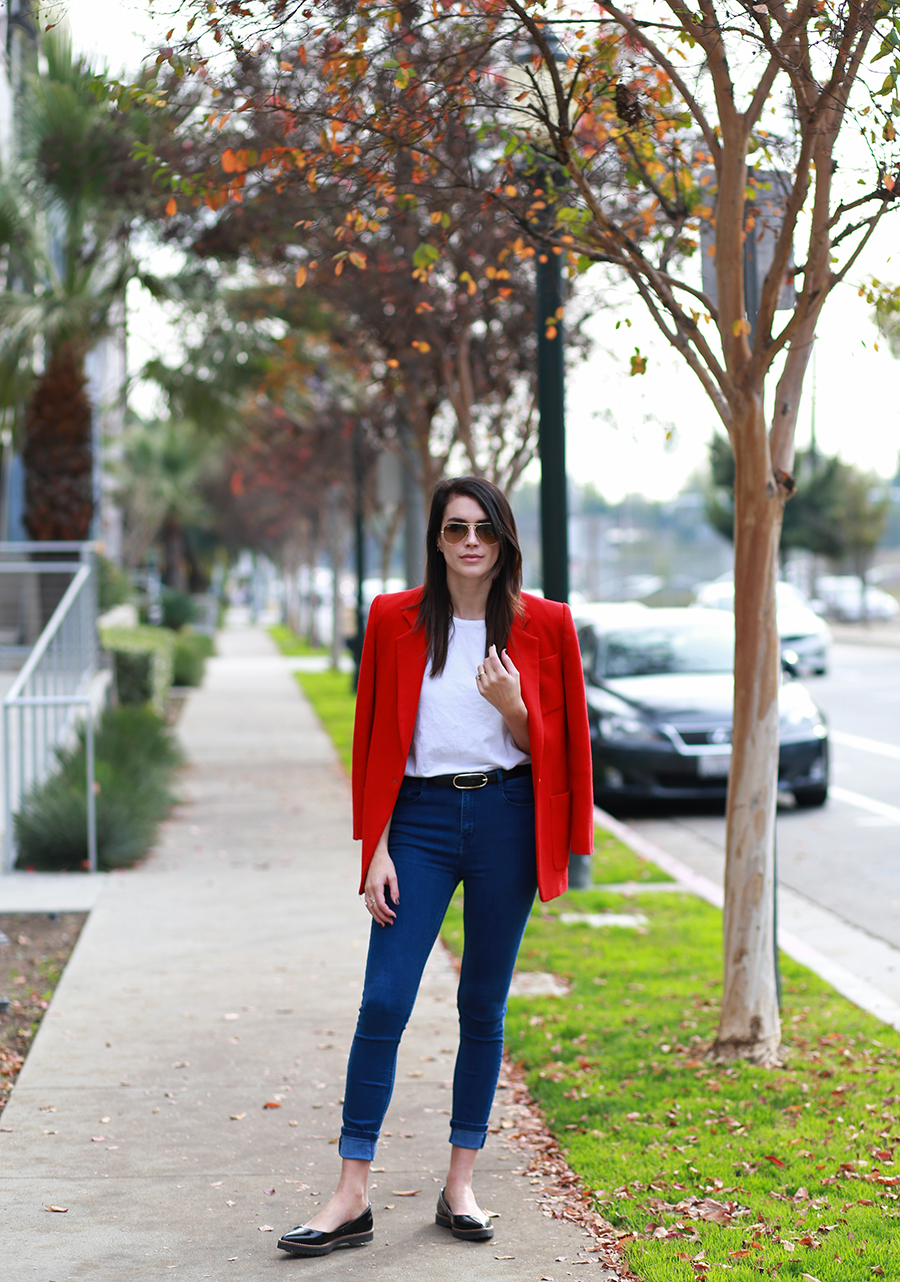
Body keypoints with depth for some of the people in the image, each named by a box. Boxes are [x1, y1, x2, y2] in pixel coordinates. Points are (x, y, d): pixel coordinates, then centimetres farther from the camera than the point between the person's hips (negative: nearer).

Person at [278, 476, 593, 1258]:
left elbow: (548, 748, 6)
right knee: (383, 1003, -6)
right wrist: (377, 849, -2)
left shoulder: (542, 625, 2)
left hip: (505, 818, 0)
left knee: (484, 1008, 7)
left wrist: (513, 708, -15)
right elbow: (377, 742, 4)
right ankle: (352, 1198, 0)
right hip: (420, 818, 0)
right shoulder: (397, 620, 3)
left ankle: (461, 1186, 19)